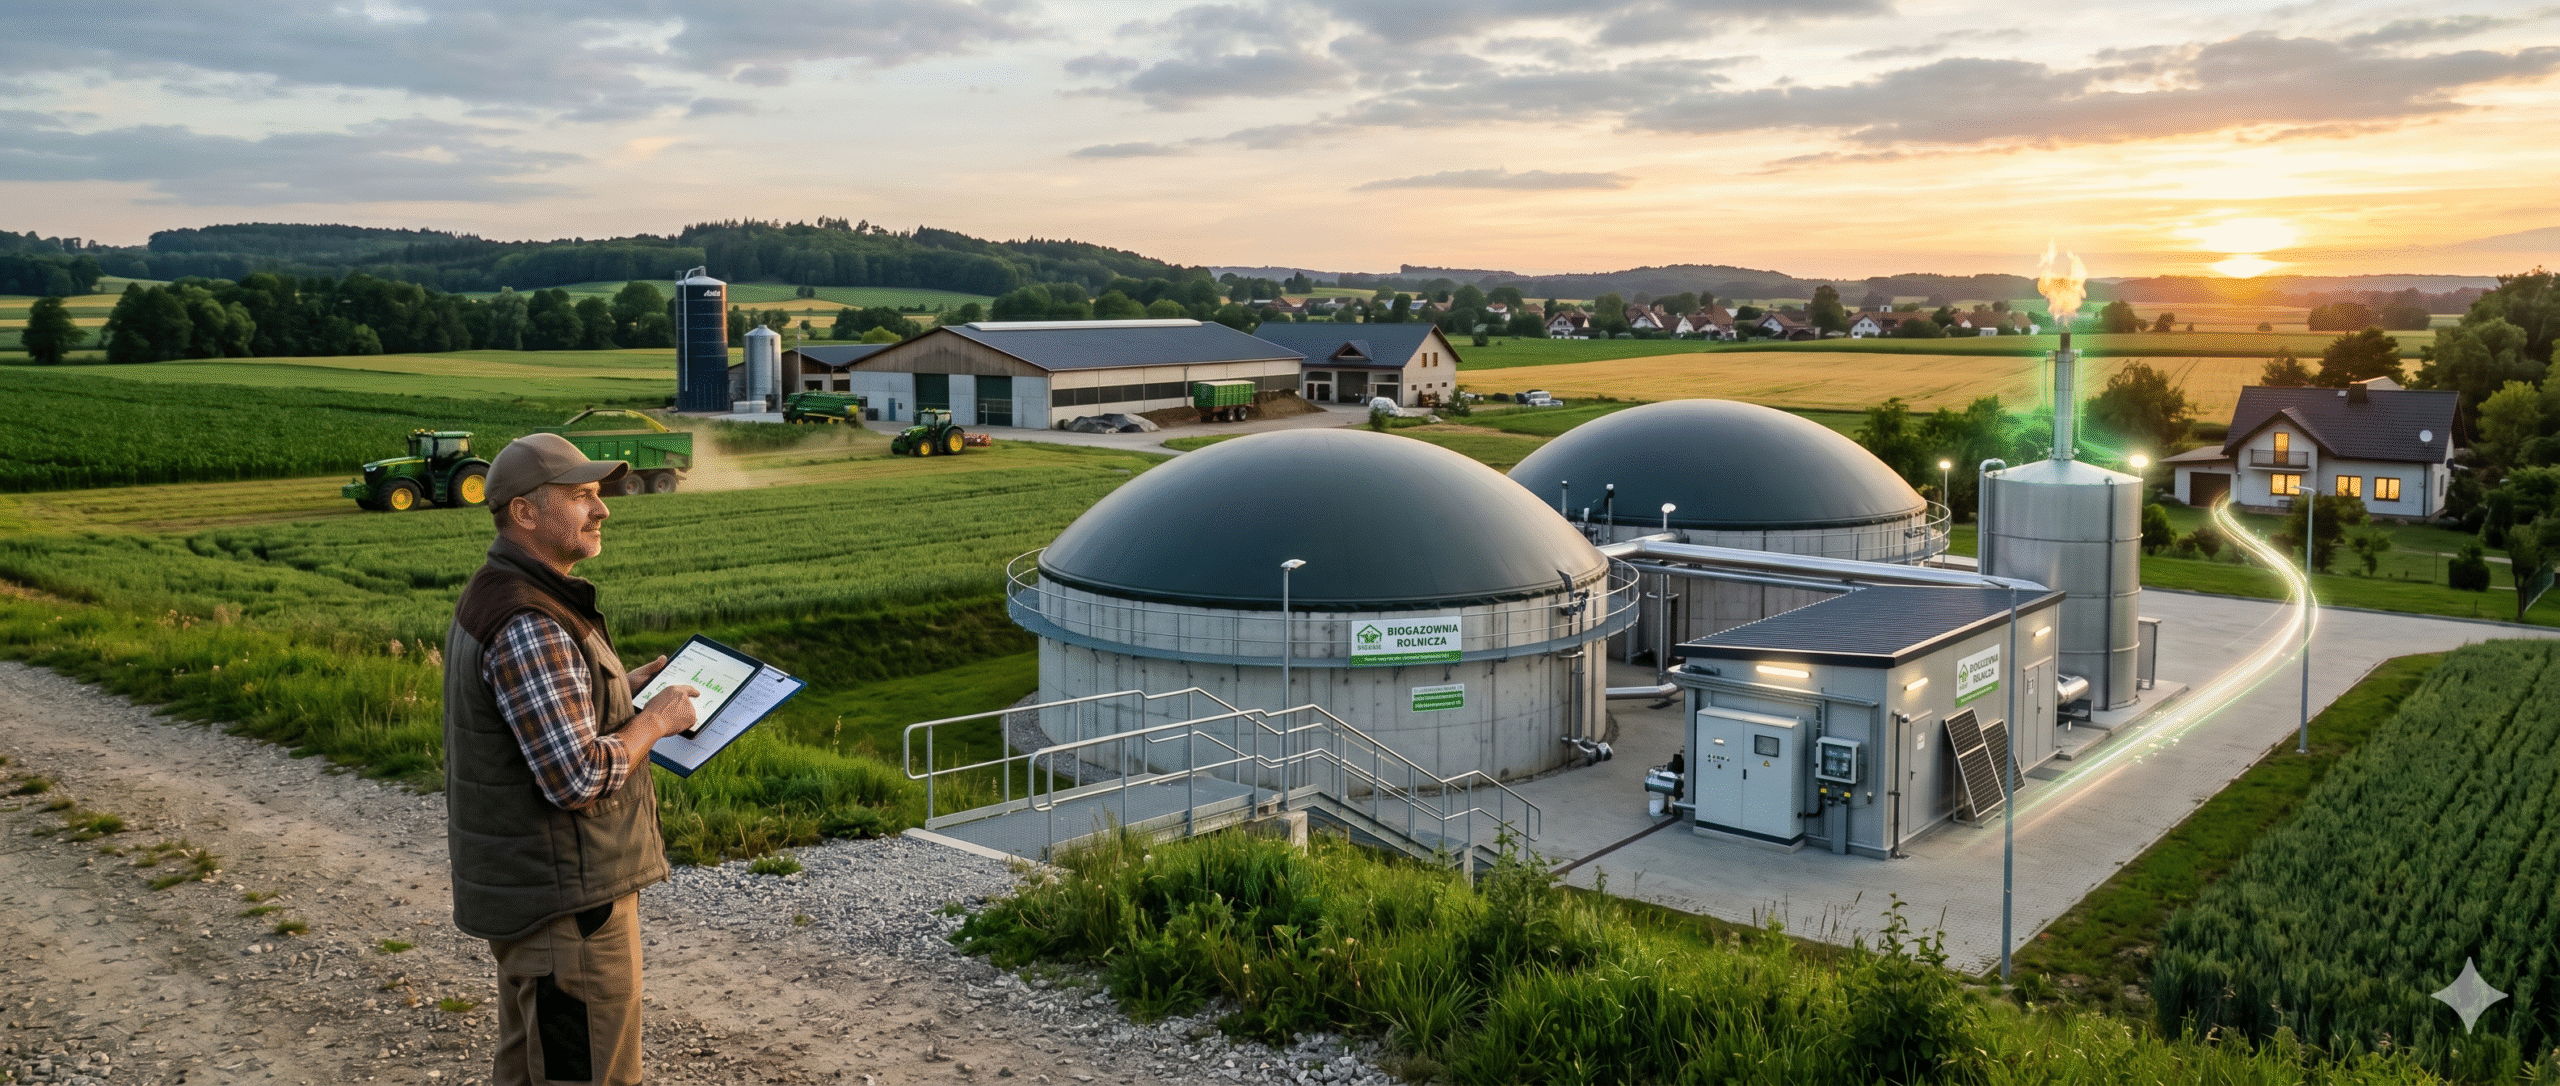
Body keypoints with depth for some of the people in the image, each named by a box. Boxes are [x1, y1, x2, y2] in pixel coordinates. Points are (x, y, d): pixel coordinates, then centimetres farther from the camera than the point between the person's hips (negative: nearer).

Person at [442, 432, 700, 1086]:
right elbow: (579, 779, -28)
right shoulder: (528, 626, -24)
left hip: (524, 889, 11)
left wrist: (621, 689, 14)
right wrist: (655, 719, -15)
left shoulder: (491, 598, 10)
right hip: (563, 902, -11)